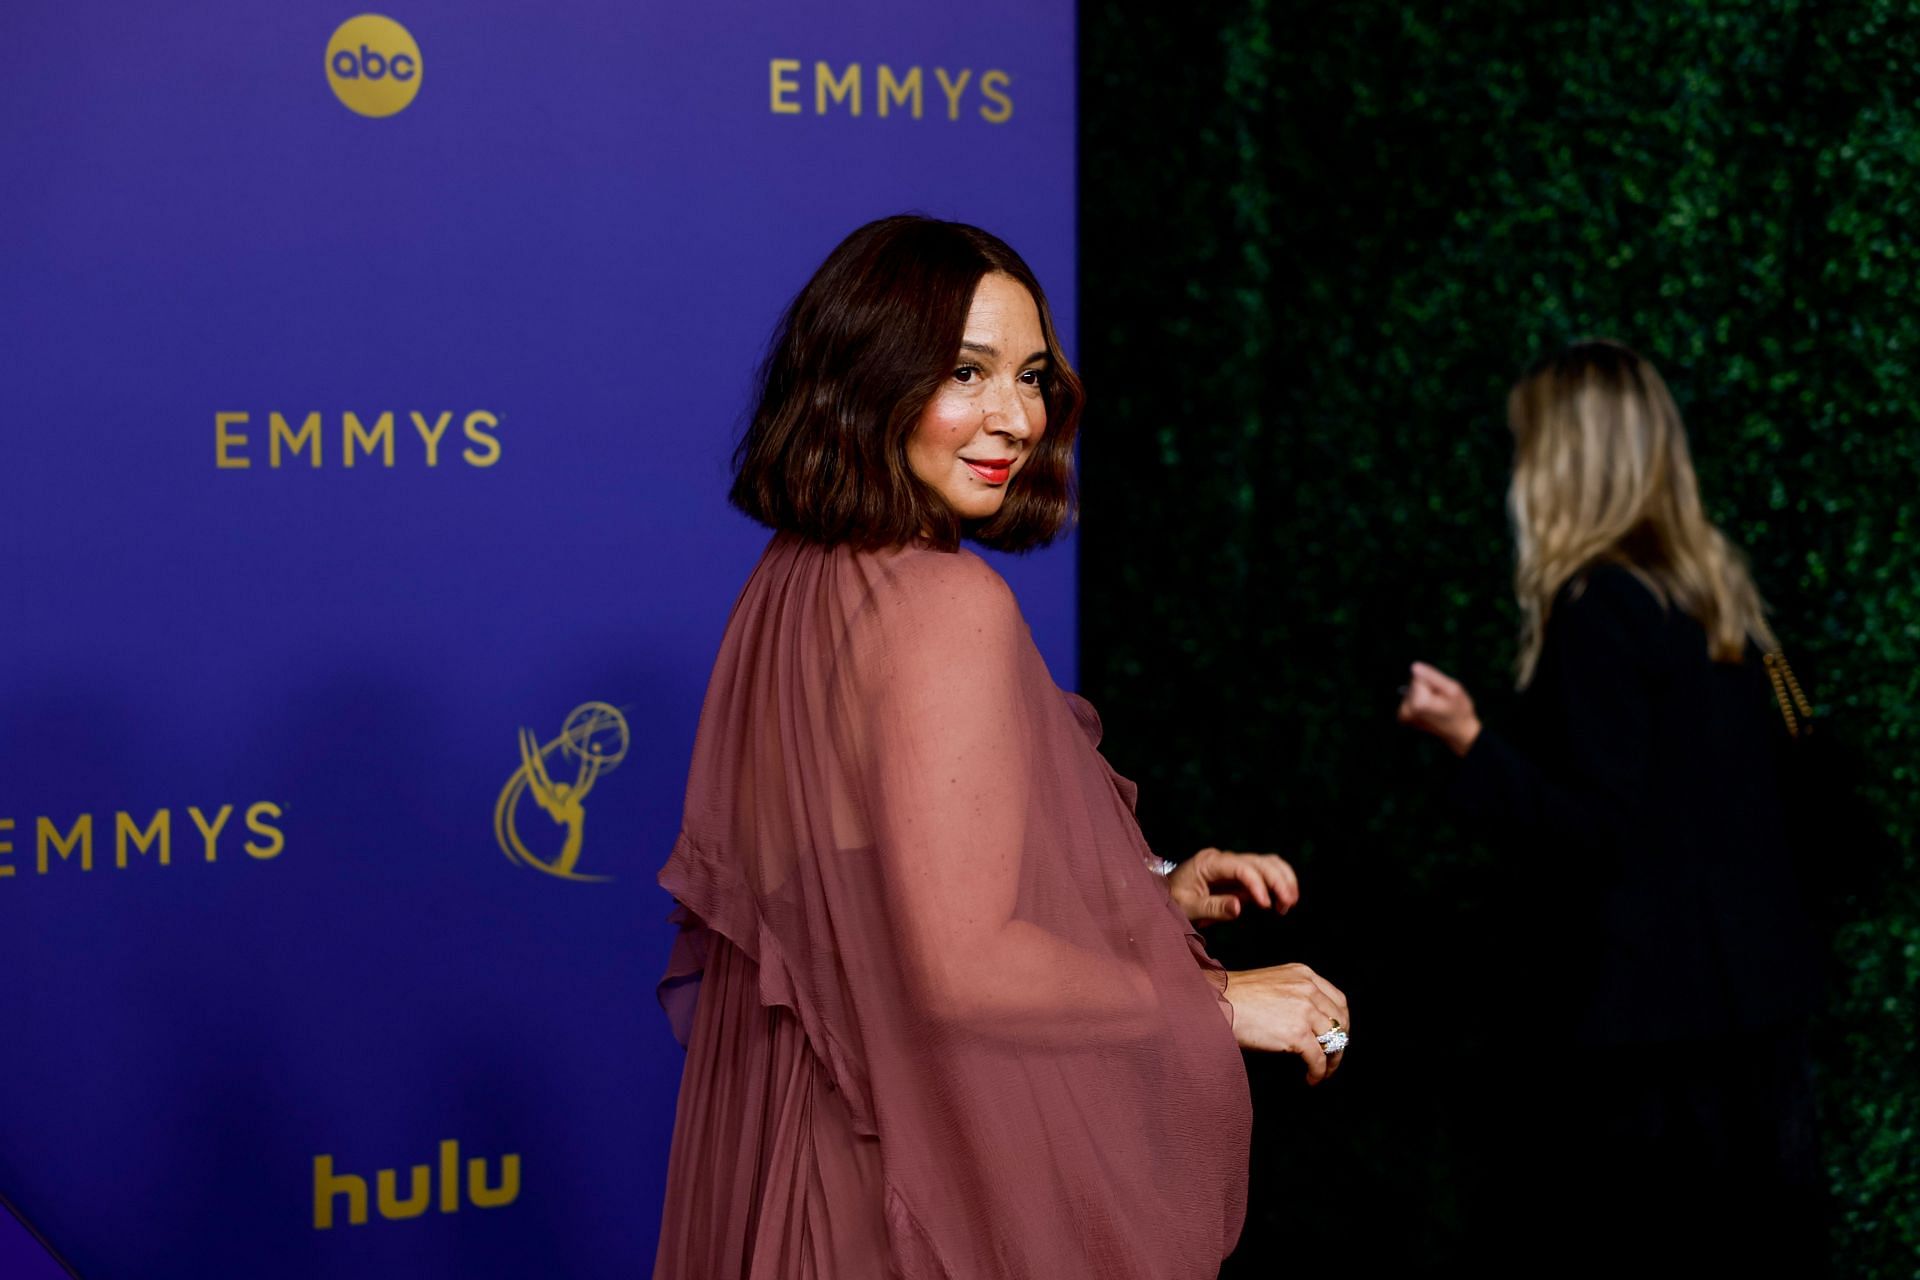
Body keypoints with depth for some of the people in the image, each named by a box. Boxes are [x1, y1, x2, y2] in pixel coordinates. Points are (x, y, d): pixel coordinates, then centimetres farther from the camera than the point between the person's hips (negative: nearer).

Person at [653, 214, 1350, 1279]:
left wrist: (1145, 897, 11)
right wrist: (1215, 1001, -13)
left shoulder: (791, 583, 4)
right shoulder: (946, 604, -21)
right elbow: (963, 965, -25)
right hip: (946, 1191, -8)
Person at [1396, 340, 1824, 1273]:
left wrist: (1470, 743, -18)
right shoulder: (1718, 591, 8)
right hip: (1754, 997, 8)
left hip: (1641, 1014, -8)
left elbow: (1597, 831, -18)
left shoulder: (1598, 607, -16)